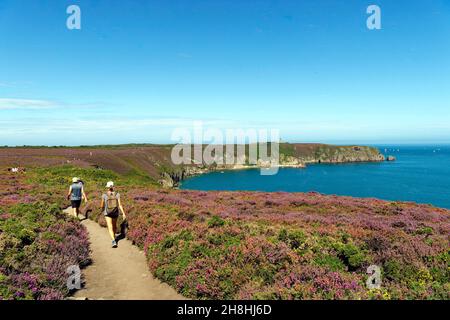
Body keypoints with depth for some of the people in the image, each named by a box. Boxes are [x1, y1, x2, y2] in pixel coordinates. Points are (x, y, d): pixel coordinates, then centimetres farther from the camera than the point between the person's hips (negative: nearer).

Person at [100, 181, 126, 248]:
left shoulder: (104, 195, -12)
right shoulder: (117, 194, -10)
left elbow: (102, 205, -1)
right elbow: (120, 205, -14)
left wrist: (102, 209, 22)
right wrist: (123, 213, -11)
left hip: (107, 213, -2)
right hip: (115, 212, 2)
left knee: (110, 228, -3)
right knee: (114, 225, 26)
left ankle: (114, 241, -20)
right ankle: (114, 237, 46)